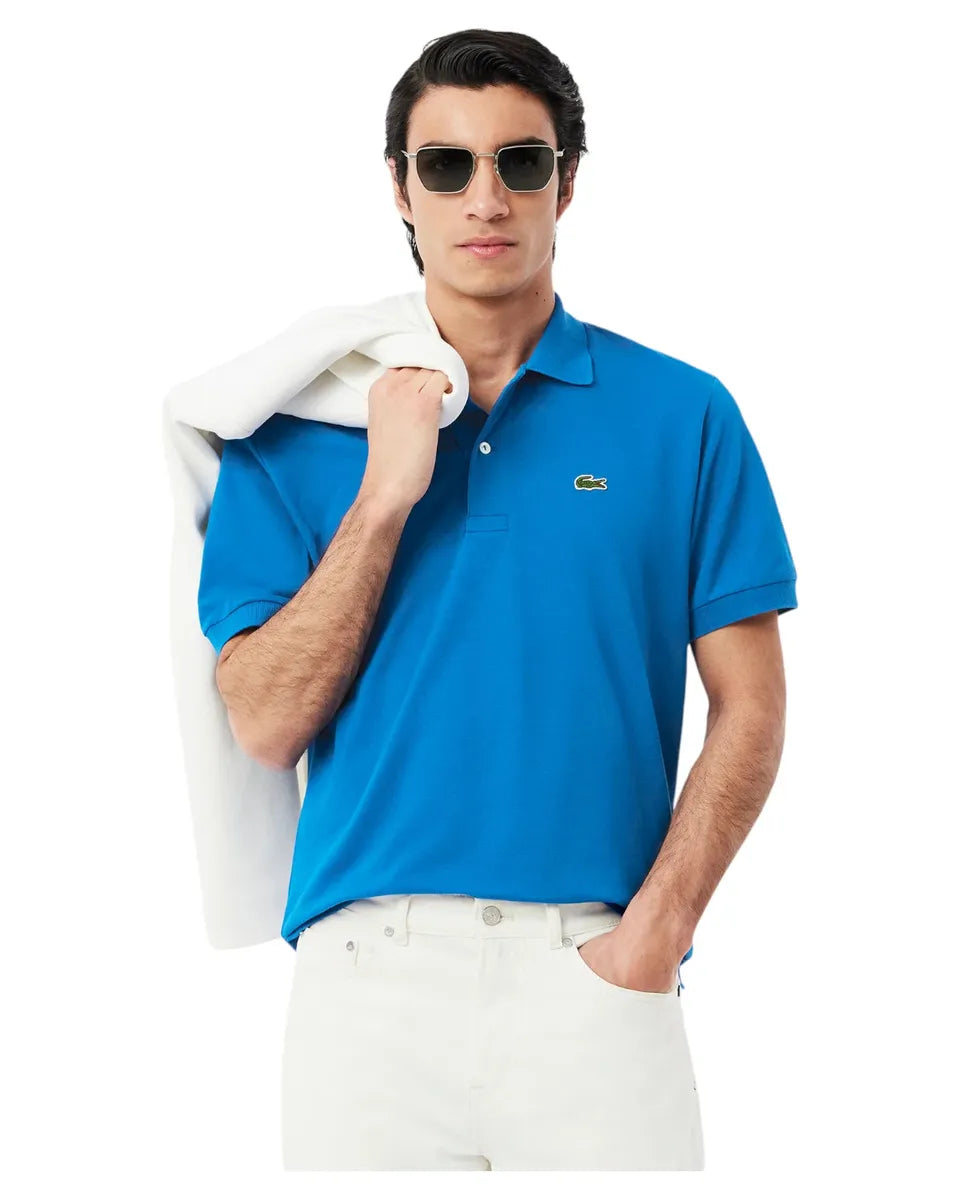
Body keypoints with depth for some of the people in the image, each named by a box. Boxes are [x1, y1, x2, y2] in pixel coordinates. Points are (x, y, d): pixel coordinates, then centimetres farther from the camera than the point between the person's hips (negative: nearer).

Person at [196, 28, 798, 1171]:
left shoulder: (683, 415, 3)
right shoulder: (297, 428, 5)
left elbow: (749, 710, 2)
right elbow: (264, 723, -2)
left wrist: (651, 934, -9)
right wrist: (384, 495, -10)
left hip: (597, 971, 0)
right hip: (366, 978, 1)